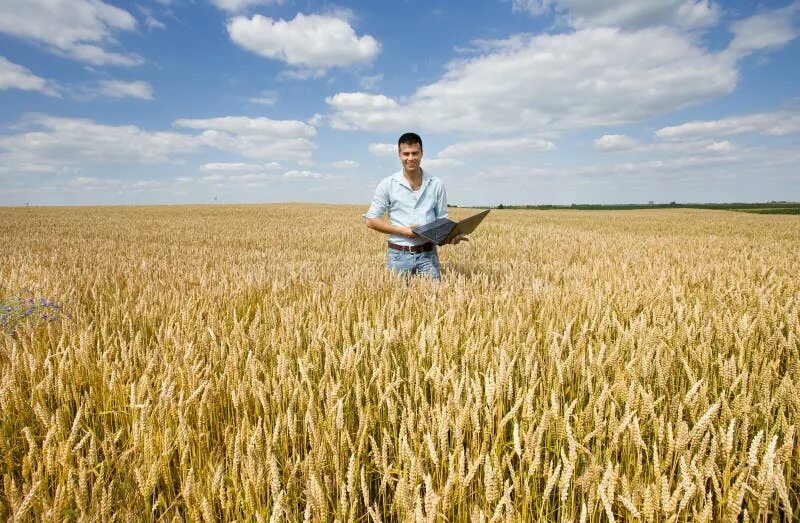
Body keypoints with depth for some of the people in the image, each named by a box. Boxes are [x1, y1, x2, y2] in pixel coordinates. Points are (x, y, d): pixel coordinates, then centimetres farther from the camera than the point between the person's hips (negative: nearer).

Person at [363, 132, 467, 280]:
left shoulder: (436, 184, 4)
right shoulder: (388, 184, -1)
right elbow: (370, 220, 0)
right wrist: (403, 231, -12)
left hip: (427, 254, 1)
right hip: (398, 254, -1)